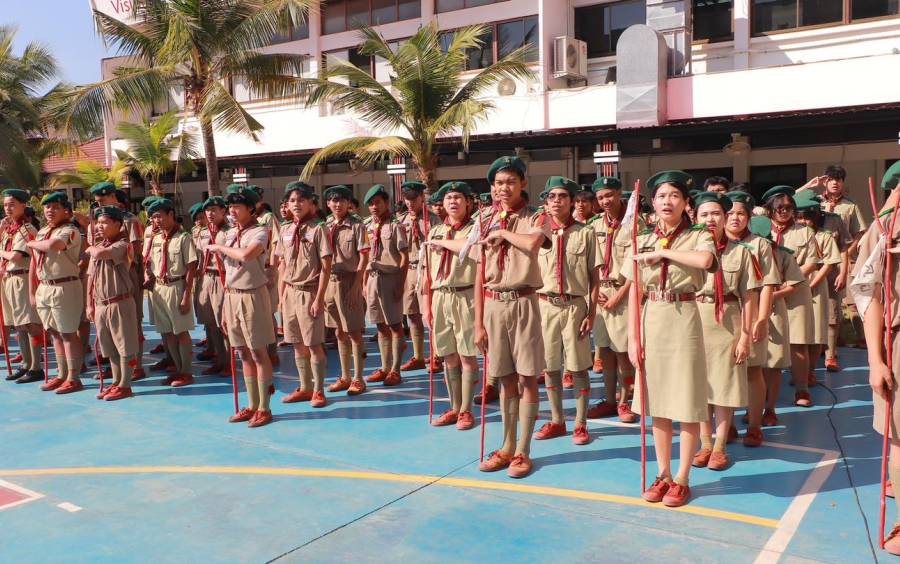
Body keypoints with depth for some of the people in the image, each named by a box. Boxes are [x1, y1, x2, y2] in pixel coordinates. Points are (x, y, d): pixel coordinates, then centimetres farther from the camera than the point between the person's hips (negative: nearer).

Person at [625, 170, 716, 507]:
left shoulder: (698, 236, -1)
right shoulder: (642, 241, 7)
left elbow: (705, 259, -26)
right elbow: (634, 292, 5)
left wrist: (662, 252, -16)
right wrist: (632, 337, -1)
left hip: (684, 319, -3)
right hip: (651, 321, 3)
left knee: (687, 401, 1)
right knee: (657, 401, 10)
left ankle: (682, 479, 14)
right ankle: (663, 474, 22)